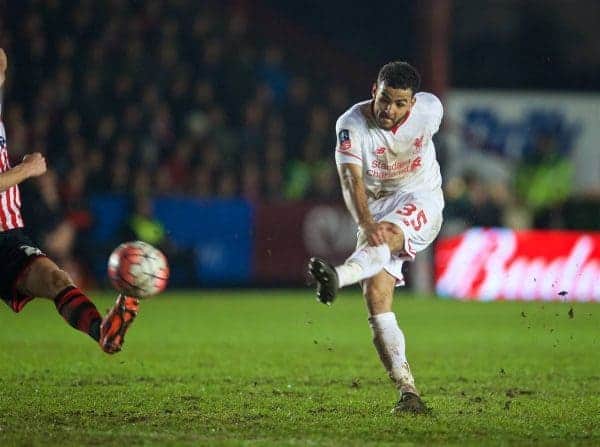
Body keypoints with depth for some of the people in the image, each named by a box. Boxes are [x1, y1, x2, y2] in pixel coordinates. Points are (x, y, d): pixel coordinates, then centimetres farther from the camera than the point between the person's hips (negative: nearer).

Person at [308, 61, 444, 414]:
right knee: (376, 296, -15)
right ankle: (408, 392, -16)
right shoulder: (351, 124, -17)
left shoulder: (430, 109, -10)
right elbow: (351, 180, -29)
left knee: (389, 233, -36)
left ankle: (338, 277, -66)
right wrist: (366, 224, -48)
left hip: (421, 199, -1)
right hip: (375, 206, 1)